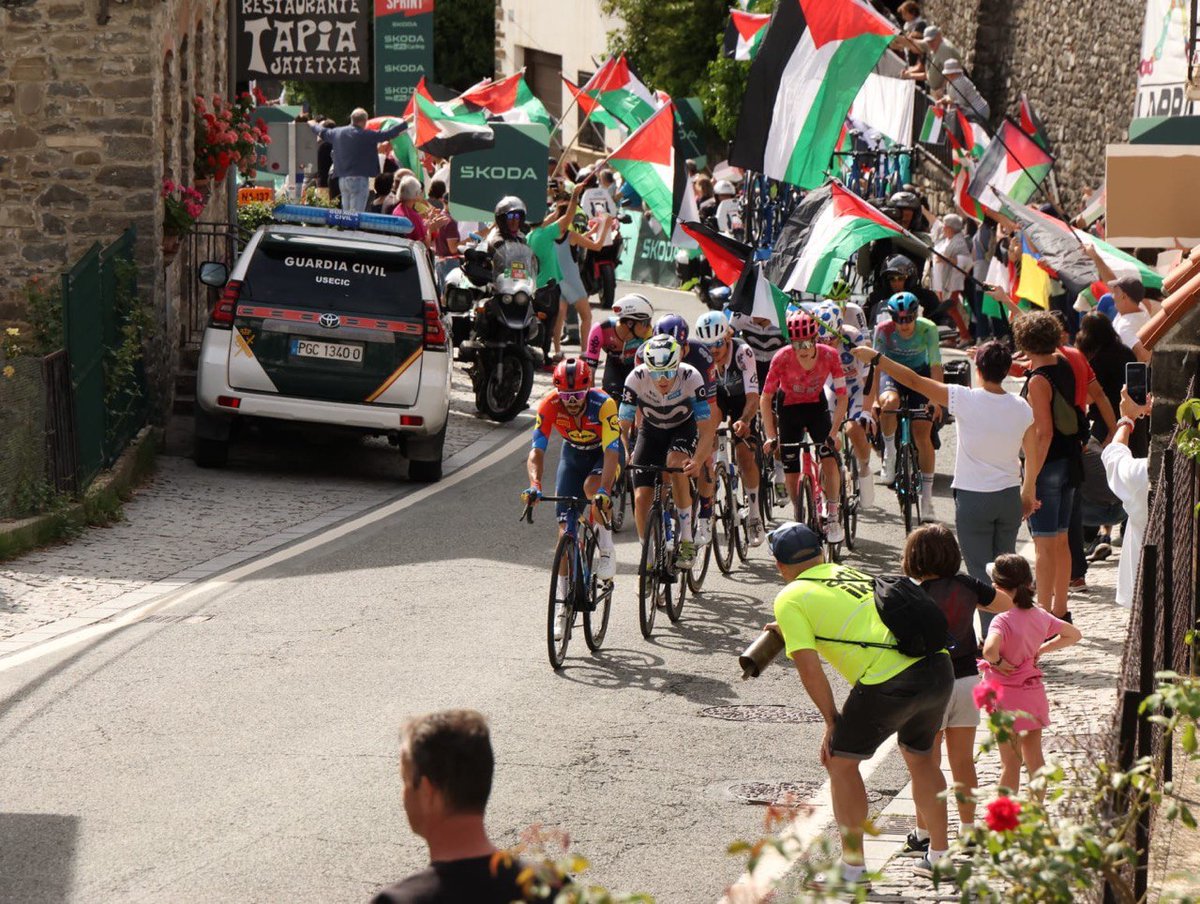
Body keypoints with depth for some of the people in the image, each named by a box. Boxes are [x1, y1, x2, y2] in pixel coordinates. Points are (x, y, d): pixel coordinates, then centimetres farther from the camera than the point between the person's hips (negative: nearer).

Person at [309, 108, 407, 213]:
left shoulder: (338, 132, 7)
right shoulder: (365, 135, -12)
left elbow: (323, 132, 27)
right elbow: (387, 134, -9)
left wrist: (313, 125, 50)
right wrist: (404, 123, 3)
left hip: (342, 179, 7)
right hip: (359, 179, -7)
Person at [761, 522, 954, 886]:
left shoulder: (790, 600, 6)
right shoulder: (846, 572, 26)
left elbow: (809, 669, -1)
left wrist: (832, 722, 8)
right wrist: (790, 631, 52)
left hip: (890, 684, -7)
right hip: (938, 667, 7)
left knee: (840, 761, 13)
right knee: (920, 757, 28)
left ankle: (853, 868, 16)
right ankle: (939, 856, 35)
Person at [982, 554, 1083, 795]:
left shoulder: (1003, 620, -22)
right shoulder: (1040, 616, -1)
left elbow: (989, 648, -43)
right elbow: (1074, 635, 13)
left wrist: (996, 662, -22)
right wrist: (1042, 649, 8)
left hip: (1008, 697, -6)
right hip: (1034, 692, 6)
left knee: (1010, 762, 2)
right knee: (1034, 758, 15)